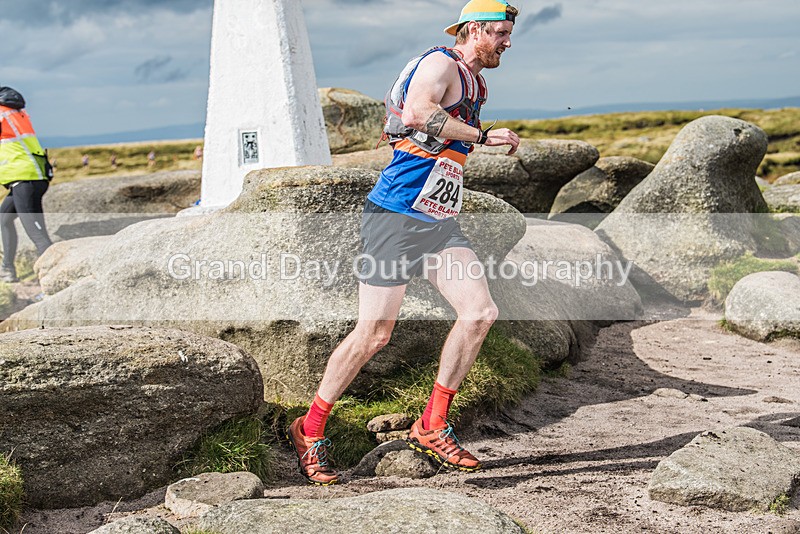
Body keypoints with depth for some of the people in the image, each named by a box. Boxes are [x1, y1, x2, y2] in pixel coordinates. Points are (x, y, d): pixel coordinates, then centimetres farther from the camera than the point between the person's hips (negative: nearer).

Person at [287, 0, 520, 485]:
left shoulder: (474, 83, 20)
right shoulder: (441, 63, -9)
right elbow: (416, 113, -29)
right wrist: (483, 136, -24)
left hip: (439, 223, 9)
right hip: (396, 217, -9)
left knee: (481, 312, -6)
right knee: (373, 334, -6)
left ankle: (433, 426, 5)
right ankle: (311, 430, 12)